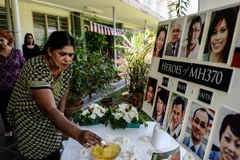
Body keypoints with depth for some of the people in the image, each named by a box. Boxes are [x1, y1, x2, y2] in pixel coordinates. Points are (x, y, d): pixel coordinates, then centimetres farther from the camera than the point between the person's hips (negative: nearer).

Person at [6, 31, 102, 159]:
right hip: (29, 117, -5)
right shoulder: (37, 69, -36)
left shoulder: (66, 66, -14)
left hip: (49, 117, 6)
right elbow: (49, 109, -46)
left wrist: (61, 113, -7)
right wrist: (78, 134, -57)